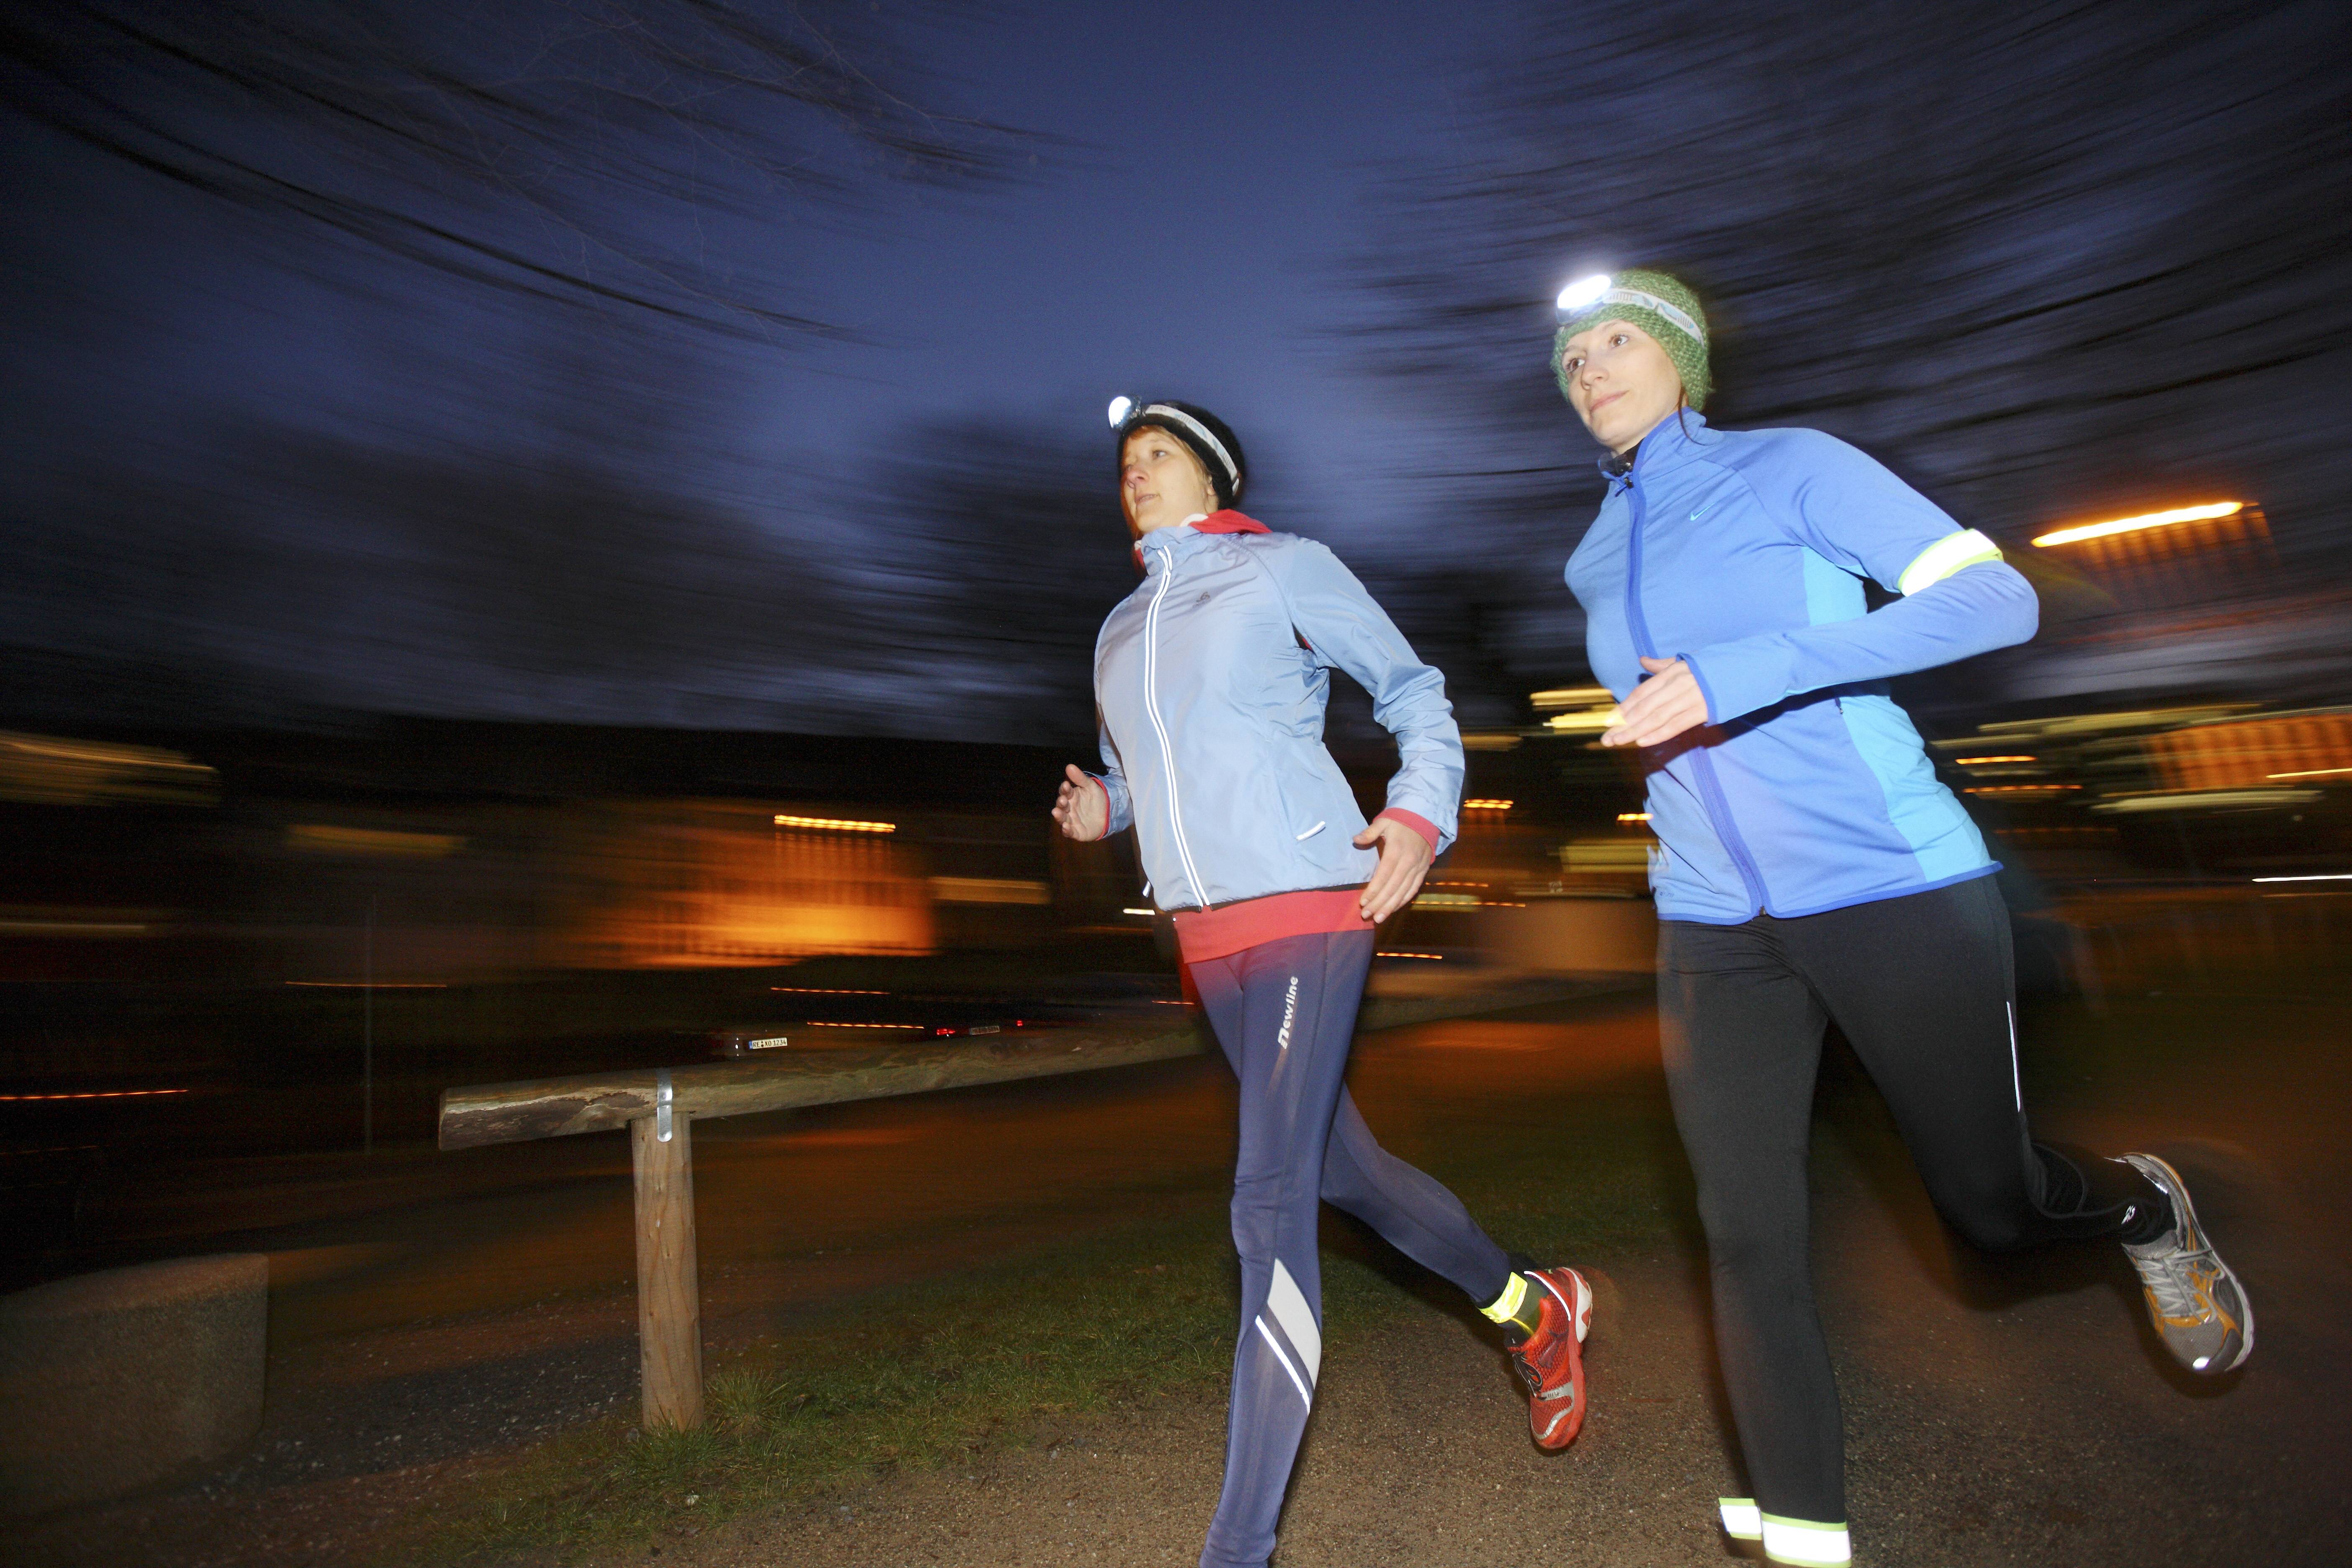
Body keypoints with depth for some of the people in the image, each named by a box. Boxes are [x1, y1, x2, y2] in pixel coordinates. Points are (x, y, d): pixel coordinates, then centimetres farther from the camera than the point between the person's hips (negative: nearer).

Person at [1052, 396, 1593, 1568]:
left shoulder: (1285, 567, 3)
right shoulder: (1121, 630, 19)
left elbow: (1413, 691, 5)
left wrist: (1422, 814, -12)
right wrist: (1103, 806, 5)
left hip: (1308, 905, -7)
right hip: (1207, 932, 7)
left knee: (1270, 1201, -13)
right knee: (1341, 1168, 16)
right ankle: (1536, 1310, 40)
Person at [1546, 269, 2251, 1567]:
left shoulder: (1791, 467, -4)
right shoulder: (1596, 563, 12)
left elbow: (1996, 601, -14)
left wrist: (1742, 673, -24)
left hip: (1892, 890, -4)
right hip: (1714, 927, 4)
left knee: (1991, 1203, 11)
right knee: (1746, 1237, -3)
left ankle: (2146, 1213, 45)